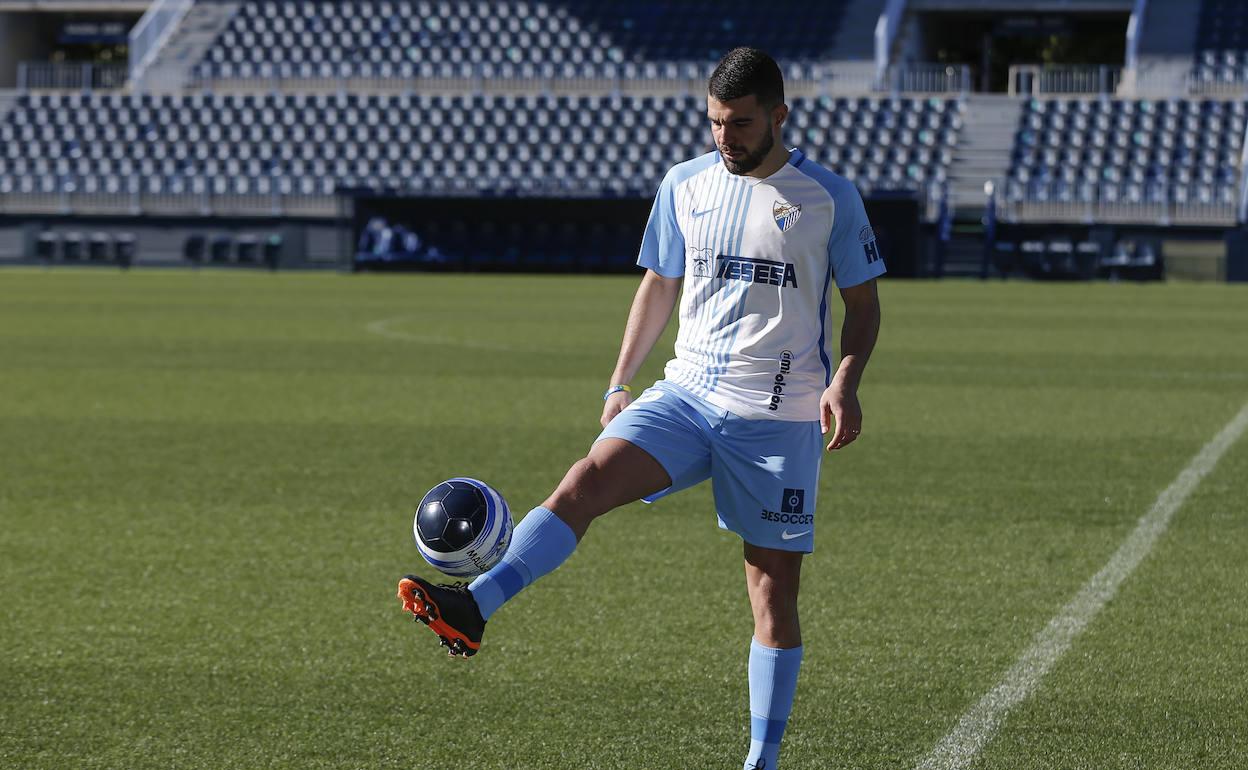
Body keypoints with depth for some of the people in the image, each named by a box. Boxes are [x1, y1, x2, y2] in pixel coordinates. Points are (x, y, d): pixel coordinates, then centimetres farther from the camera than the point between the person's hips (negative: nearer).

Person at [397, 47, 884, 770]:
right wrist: (620, 383, 14)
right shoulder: (684, 186, 9)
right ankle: (474, 608, -38)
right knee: (588, 478, -22)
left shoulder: (829, 196, -2)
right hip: (686, 392, 3)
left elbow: (864, 304, 3)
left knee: (774, 586, 0)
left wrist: (845, 380, -14)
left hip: (780, 417, -3)